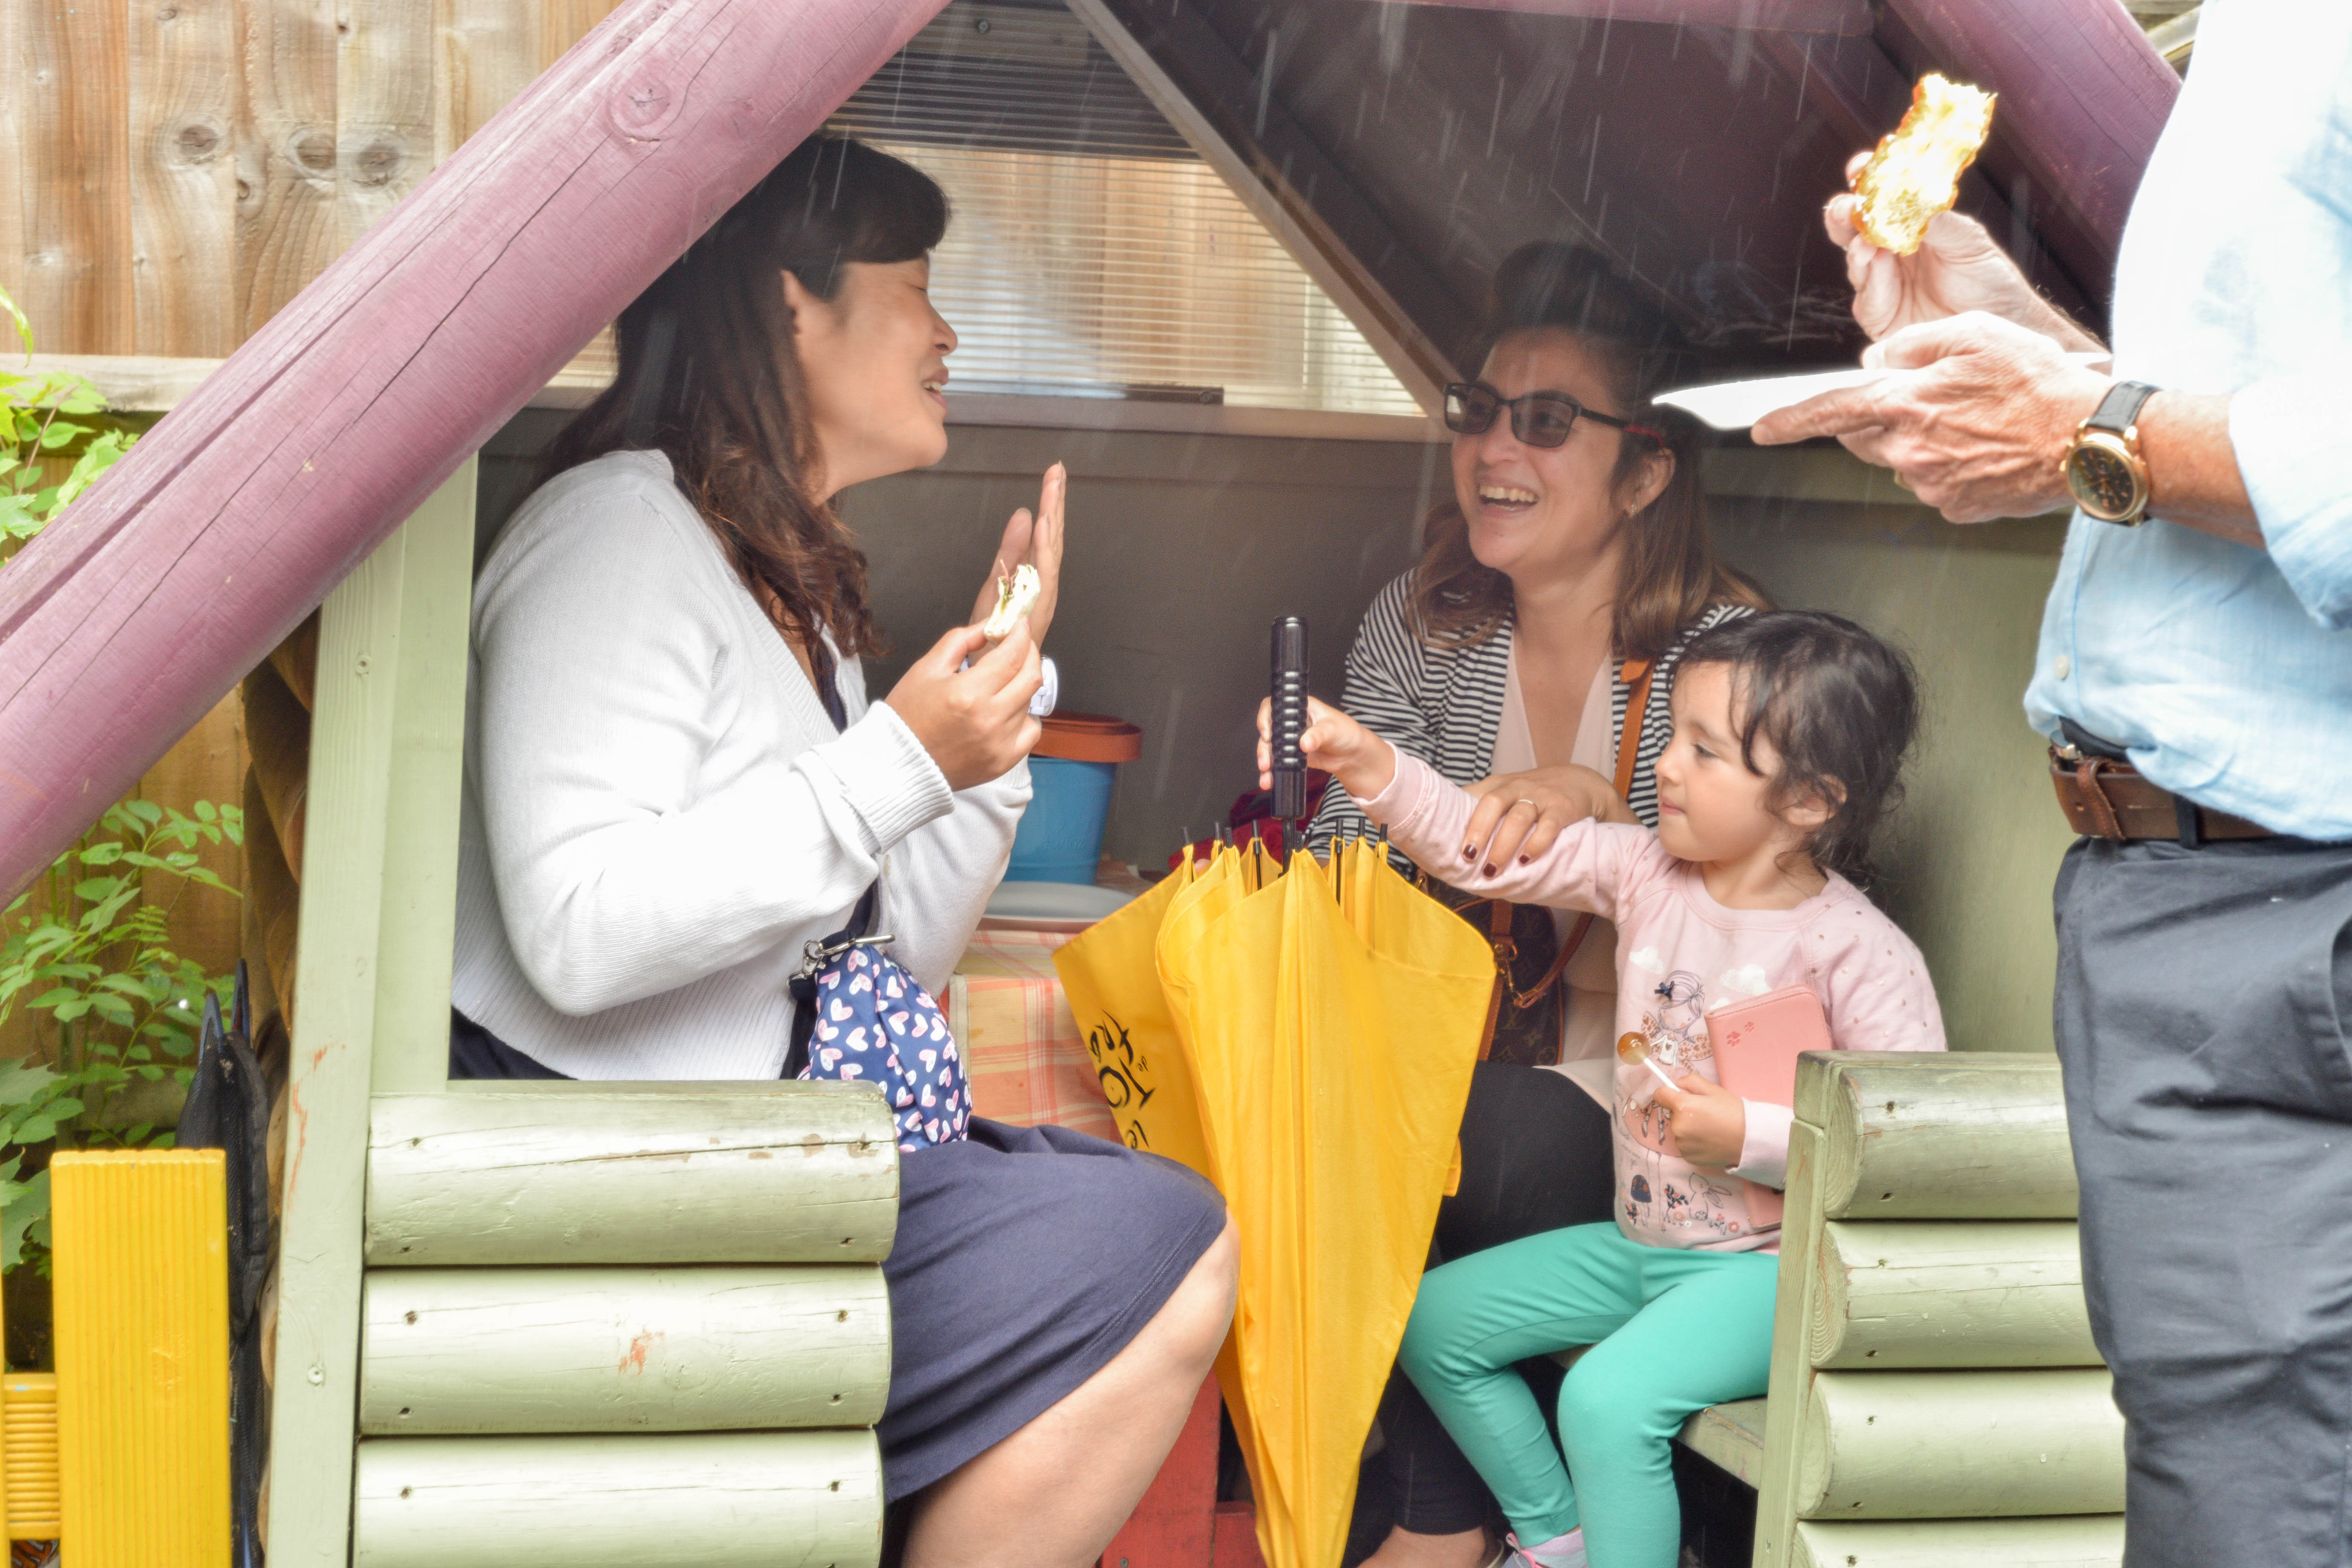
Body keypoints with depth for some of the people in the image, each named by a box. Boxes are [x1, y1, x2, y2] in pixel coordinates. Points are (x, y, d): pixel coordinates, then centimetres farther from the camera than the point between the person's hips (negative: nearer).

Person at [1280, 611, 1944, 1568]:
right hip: (1640, 1242, 8)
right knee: (1436, 1321, 9)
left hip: (1770, 1265, -8)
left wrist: (1749, 1136, -23)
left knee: (1610, 1396, -29)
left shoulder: (1858, 953, -18)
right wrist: (1372, 768, -17)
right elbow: (1488, 849, -3)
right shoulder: (1645, 874, -1)